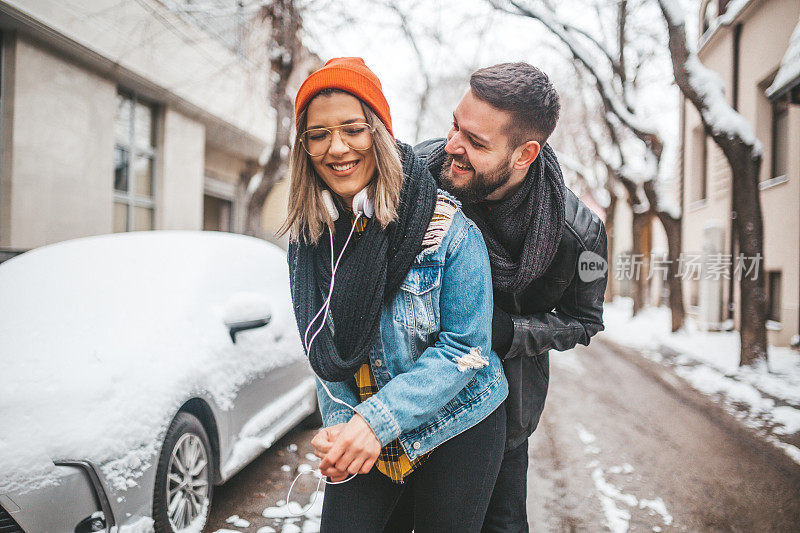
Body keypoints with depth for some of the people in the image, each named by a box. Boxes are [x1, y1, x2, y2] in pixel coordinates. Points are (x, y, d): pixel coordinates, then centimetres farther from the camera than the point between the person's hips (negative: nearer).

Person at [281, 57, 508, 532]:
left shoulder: (449, 229, -19)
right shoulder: (308, 239, -5)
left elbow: (466, 349, -18)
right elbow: (324, 355, 1)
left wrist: (376, 421, -26)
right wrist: (341, 426, -16)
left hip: (457, 431, -3)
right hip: (366, 441, 3)